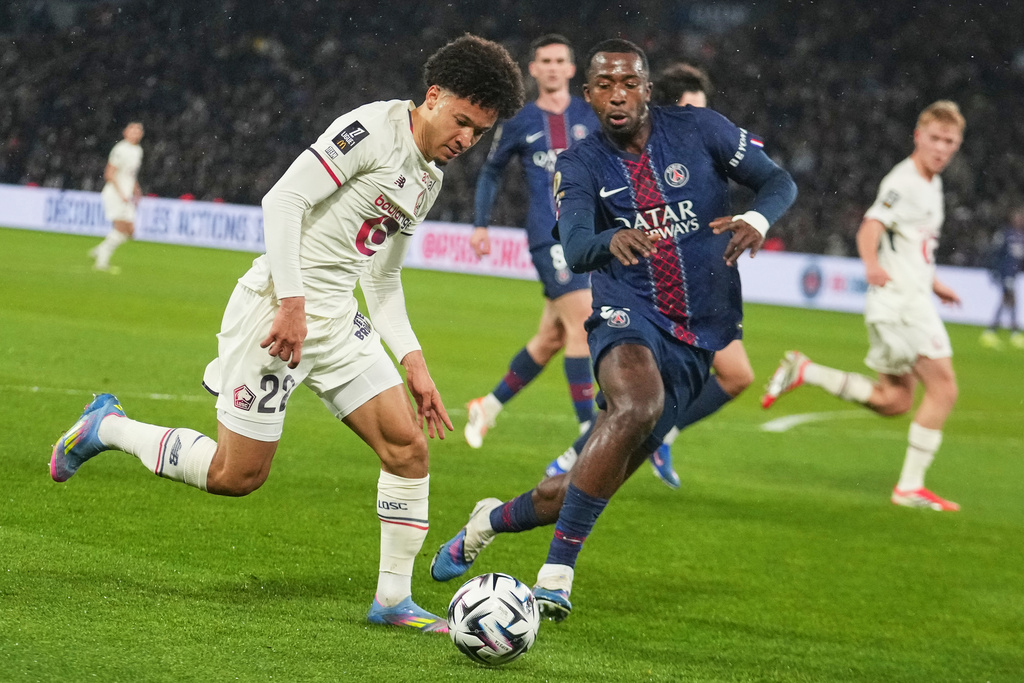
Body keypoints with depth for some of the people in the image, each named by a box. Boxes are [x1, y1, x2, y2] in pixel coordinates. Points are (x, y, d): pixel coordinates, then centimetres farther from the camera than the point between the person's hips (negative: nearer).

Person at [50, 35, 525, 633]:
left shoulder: (430, 180, 15)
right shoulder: (373, 128, -13)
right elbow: (283, 201, -19)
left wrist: (414, 363, 13)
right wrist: (292, 304, -23)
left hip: (336, 321, 8)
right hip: (276, 310, -8)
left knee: (408, 444, -3)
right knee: (238, 475, -4)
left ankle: (393, 599, 6)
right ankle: (106, 427, 18)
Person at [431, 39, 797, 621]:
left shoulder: (698, 131, 1)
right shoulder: (580, 167, 1)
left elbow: (780, 182, 4)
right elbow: (574, 250, -16)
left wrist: (757, 220, -20)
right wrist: (614, 239, -39)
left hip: (699, 338, 2)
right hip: (629, 316, -2)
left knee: (600, 480, 2)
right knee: (636, 405, -37)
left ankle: (495, 520, 33)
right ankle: (557, 573, -33)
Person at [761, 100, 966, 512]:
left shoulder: (931, 184, 18)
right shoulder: (903, 182, -12)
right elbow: (870, 229, -24)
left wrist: (933, 283, 37)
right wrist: (872, 265, -43)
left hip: (909, 298, 10)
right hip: (899, 297, -10)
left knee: (894, 400, 10)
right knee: (943, 386, -13)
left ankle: (803, 372, 14)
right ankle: (911, 486, -11)